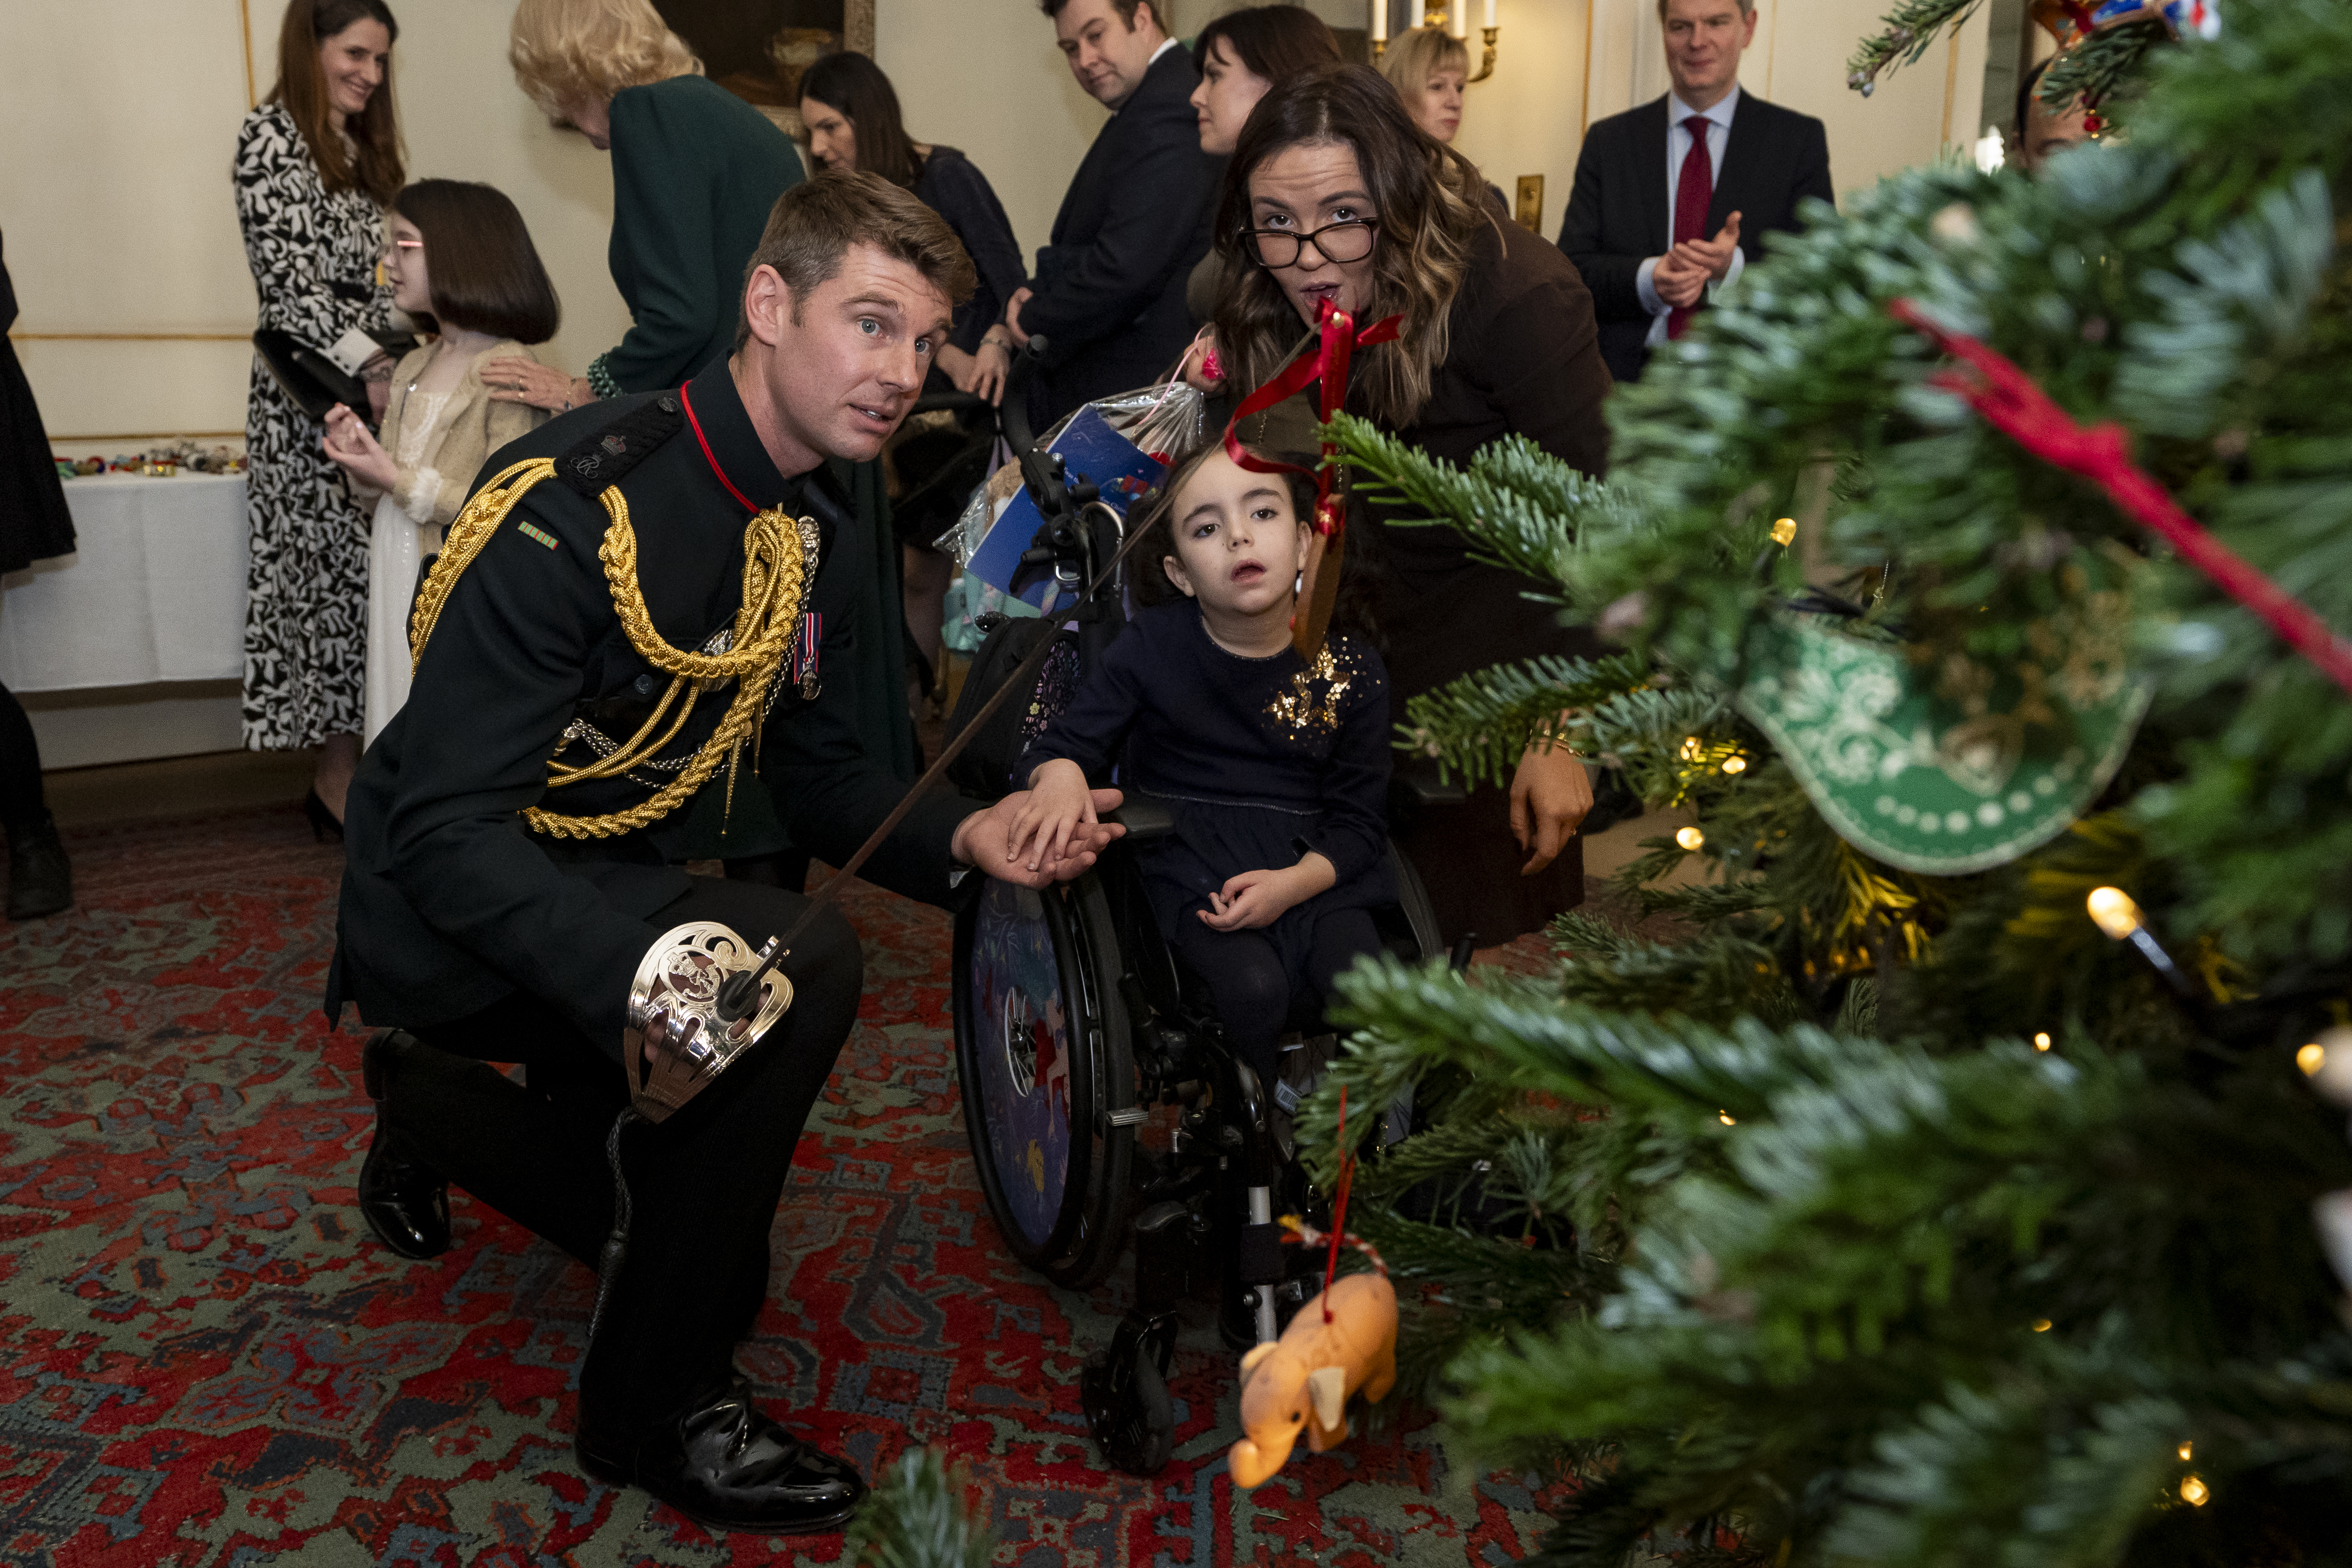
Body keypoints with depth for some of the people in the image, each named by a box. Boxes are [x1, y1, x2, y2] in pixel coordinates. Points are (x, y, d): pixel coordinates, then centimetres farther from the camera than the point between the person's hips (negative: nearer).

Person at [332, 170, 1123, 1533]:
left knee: (720, 1250, 18)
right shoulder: (574, 506, -27)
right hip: (450, 920, -8)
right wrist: (640, 972, -47)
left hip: (610, 891, 8)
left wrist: (962, 838, -15)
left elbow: (815, 768, 4)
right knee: (800, 961, -33)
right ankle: (656, 1405, -14)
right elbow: (448, 829, -30)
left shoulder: (812, 528, -1)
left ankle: (438, 1114, 43)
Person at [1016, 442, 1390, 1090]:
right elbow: (1067, 739, 3)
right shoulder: (1151, 648, -4)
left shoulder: (1351, 668, -1)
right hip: (1192, 865, -1)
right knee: (1254, 988, -28)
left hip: (1311, 866, 2)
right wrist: (1059, 775, -24)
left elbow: (1360, 821, 2)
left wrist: (1291, 884, -17)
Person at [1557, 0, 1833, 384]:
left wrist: (1734, 269, -17)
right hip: (1629, 378, 3)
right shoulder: (1608, 140, 10)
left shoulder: (1800, 139, 6)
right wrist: (1646, 280, -15)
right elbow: (1571, 268, 4)